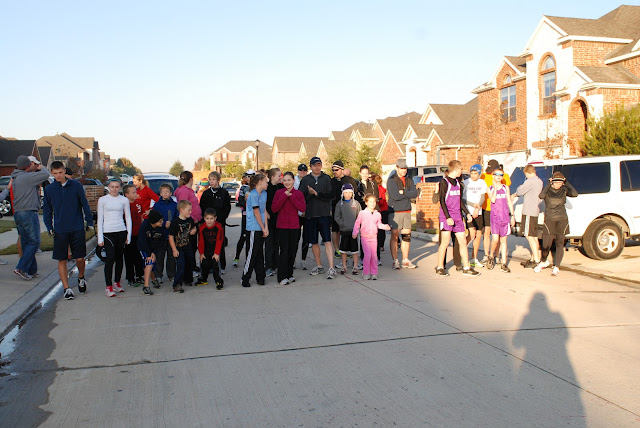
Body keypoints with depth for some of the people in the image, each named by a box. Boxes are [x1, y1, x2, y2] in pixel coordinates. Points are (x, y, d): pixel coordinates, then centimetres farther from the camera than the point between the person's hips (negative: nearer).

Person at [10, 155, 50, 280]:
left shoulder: (15, 178, 16)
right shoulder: (26, 177, -13)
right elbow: (45, 174, -14)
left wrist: (36, 168, 15)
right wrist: (41, 167, 7)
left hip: (17, 214, 10)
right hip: (28, 213, -10)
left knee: (26, 242, 12)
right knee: (34, 242, -5)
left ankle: (31, 270, 16)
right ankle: (21, 268, -10)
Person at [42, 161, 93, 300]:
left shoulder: (76, 185, 0)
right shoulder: (49, 189, 4)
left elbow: (85, 204, 6)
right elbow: (46, 210, 10)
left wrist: (89, 221, 2)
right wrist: (49, 227, 1)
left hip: (77, 228, -1)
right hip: (59, 230, 1)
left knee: (80, 258, 3)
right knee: (62, 260, 2)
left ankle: (81, 278, 31)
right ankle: (66, 288, 10)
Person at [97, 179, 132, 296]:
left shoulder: (124, 200, 7)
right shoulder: (102, 200, 4)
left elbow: (128, 218, 11)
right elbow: (100, 219, 4)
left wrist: (128, 235, 5)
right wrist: (100, 237, -1)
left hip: (121, 231, 2)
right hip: (108, 232, -2)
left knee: (119, 258, 8)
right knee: (110, 258, -11)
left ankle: (116, 283, 22)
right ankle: (109, 286, -6)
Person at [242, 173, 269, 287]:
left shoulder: (264, 193, 11)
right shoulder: (253, 195, -14)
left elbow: (264, 211, 9)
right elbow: (257, 213, -12)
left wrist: (266, 227, 0)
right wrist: (263, 228, -7)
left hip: (261, 229, 8)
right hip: (253, 228, -8)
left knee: (260, 253, 11)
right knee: (252, 253, -4)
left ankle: (260, 277, 17)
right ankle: (245, 279, 5)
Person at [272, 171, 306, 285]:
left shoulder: (298, 193, 5)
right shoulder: (279, 192, 2)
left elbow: (302, 208, -10)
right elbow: (274, 209, -8)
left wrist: (291, 196, -14)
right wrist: (284, 196, -14)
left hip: (294, 226, 2)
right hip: (282, 226, -2)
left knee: (292, 251, 7)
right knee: (284, 250, -8)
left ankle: (289, 274, 21)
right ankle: (282, 277, -1)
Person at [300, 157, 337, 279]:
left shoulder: (327, 178, 6)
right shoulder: (305, 180, 9)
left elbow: (331, 195, -4)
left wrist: (317, 193, -13)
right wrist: (309, 193, -16)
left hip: (324, 214, -2)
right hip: (310, 214, 2)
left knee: (327, 241, -10)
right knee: (314, 242, 9)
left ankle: (331, 268, -12)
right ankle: (319, 266, 24)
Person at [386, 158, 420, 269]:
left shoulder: (409, 180, 13)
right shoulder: (391, 180, -4)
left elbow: (415, 193, -1)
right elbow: (394, 196, -18)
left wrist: (403, 192, -12)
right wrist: (408, 194, -8)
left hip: (407, 211, 5)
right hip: (394, 211, -5)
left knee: (407, 236, 6)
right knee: (394, 236, -5)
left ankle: (405, 260, 14)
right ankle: (395, 261, 0)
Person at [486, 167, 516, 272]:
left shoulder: (506, 187, 9)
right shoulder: (490, 188, 4)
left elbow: (509, 202, 12)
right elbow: (493, 200, -13)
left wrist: (512, 215, 8)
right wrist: (495, 187, -11)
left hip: (505, 216, 2)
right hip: (494, 216, -2)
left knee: (503, 240, 5)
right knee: (495, 239, -13)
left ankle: (504, 264, 9)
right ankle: (491, 256, 15)